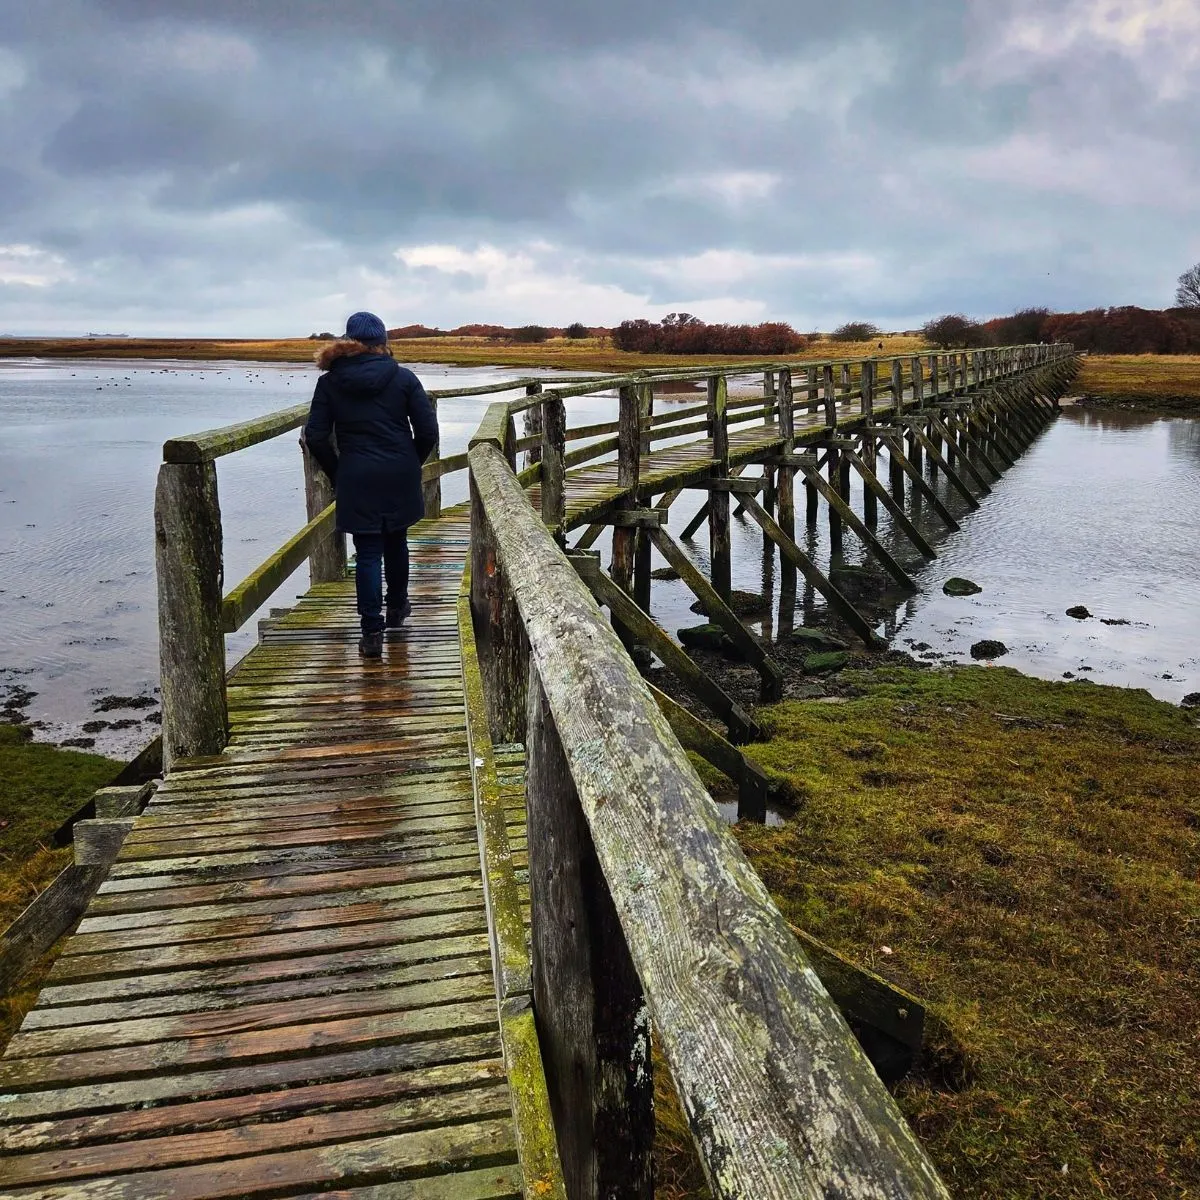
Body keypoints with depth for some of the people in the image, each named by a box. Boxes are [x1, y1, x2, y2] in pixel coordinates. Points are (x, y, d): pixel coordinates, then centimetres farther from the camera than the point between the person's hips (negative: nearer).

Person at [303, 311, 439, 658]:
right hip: (400, 478, 1)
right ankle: (397, 607, 38)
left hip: (356, 480, -1)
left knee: (368, 552, 2)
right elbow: (428, 431, -3)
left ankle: (372, 632, -4)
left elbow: (315, 437, -3)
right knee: (396, 542, 20)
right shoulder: (403, 378, -2)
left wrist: (336, 473, 9)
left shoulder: (330, 382, -1)